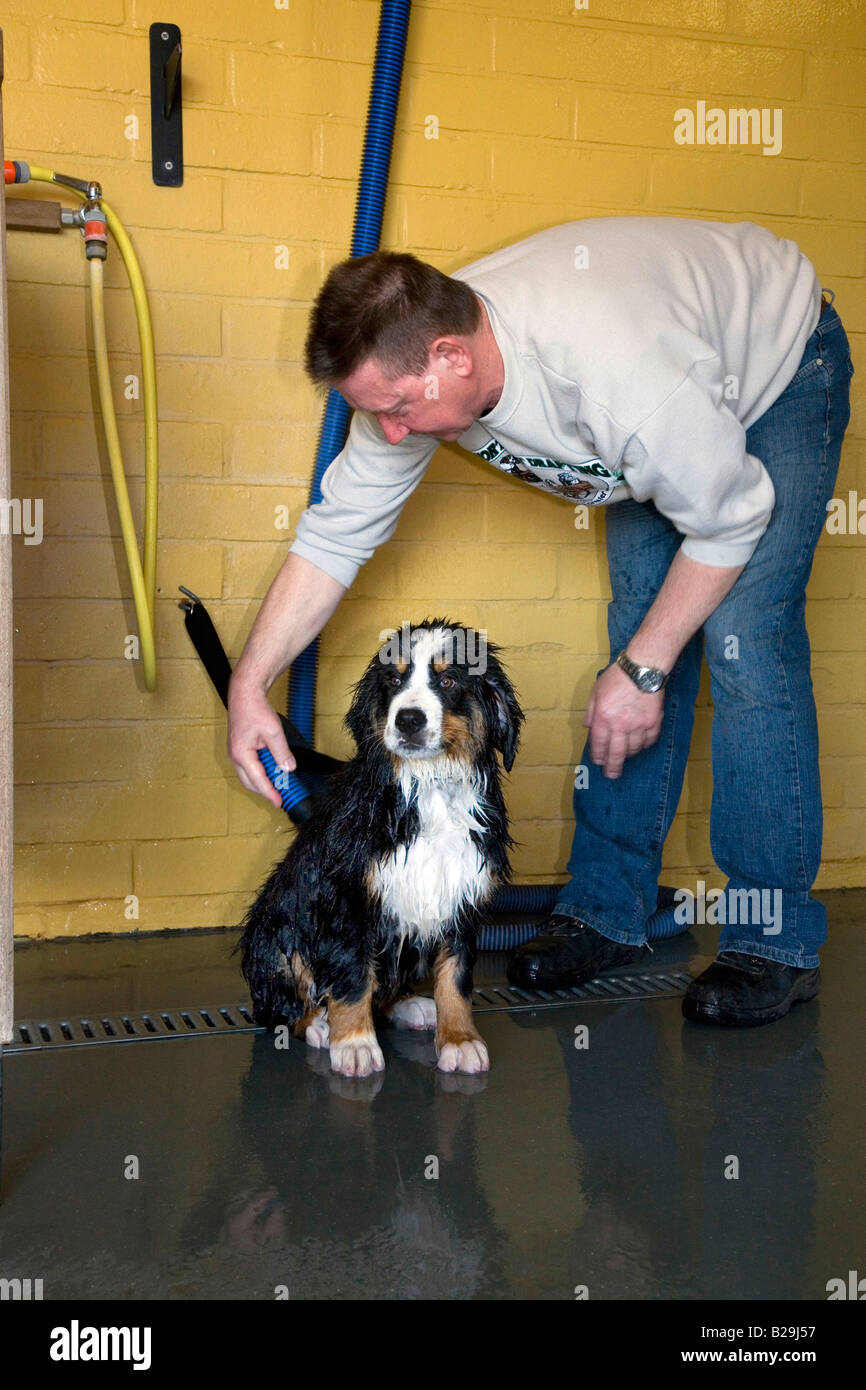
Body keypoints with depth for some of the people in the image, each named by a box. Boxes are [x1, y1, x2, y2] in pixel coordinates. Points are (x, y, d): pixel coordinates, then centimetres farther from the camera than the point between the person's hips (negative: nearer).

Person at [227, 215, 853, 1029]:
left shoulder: (619, 378, -45)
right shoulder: (407, 366, -24)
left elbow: (730, 521, -29)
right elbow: (334, 534, -14)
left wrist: (642, 672, -23)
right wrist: (249, 685, -20)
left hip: (780, 367, -6)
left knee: (741, 639, -19)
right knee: (638, 630, -1)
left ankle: (776, 940, -10)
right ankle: (606, 911, 7)